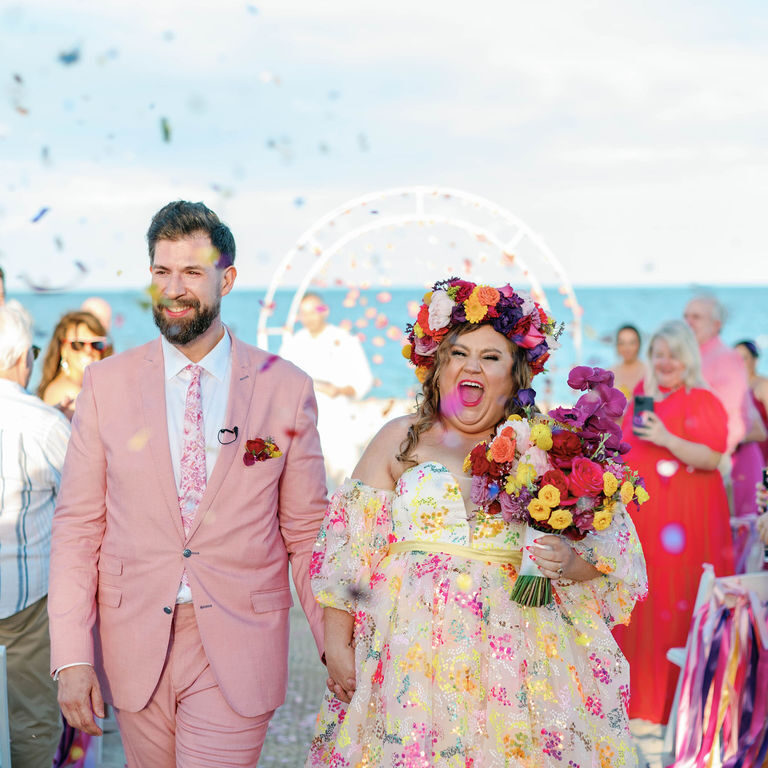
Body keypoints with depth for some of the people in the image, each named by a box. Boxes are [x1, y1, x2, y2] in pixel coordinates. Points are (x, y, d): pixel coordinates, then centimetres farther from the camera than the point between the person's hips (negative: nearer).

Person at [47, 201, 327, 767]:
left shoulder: (286, 389, -3)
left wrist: (336, 647, 3)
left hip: (239, 651, -1)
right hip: (135, 647, 2)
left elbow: (306, 530, 2)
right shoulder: (106, 384, 0)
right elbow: (78, 525, -1)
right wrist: (71, 656, -7)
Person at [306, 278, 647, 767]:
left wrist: (572, 562, -16)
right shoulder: (400, 441, 7)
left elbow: (613, 547, 5)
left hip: (514, 656, 0)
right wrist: (336, 645, -1)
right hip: (414, 656, 0)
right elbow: (347, 544, 5)